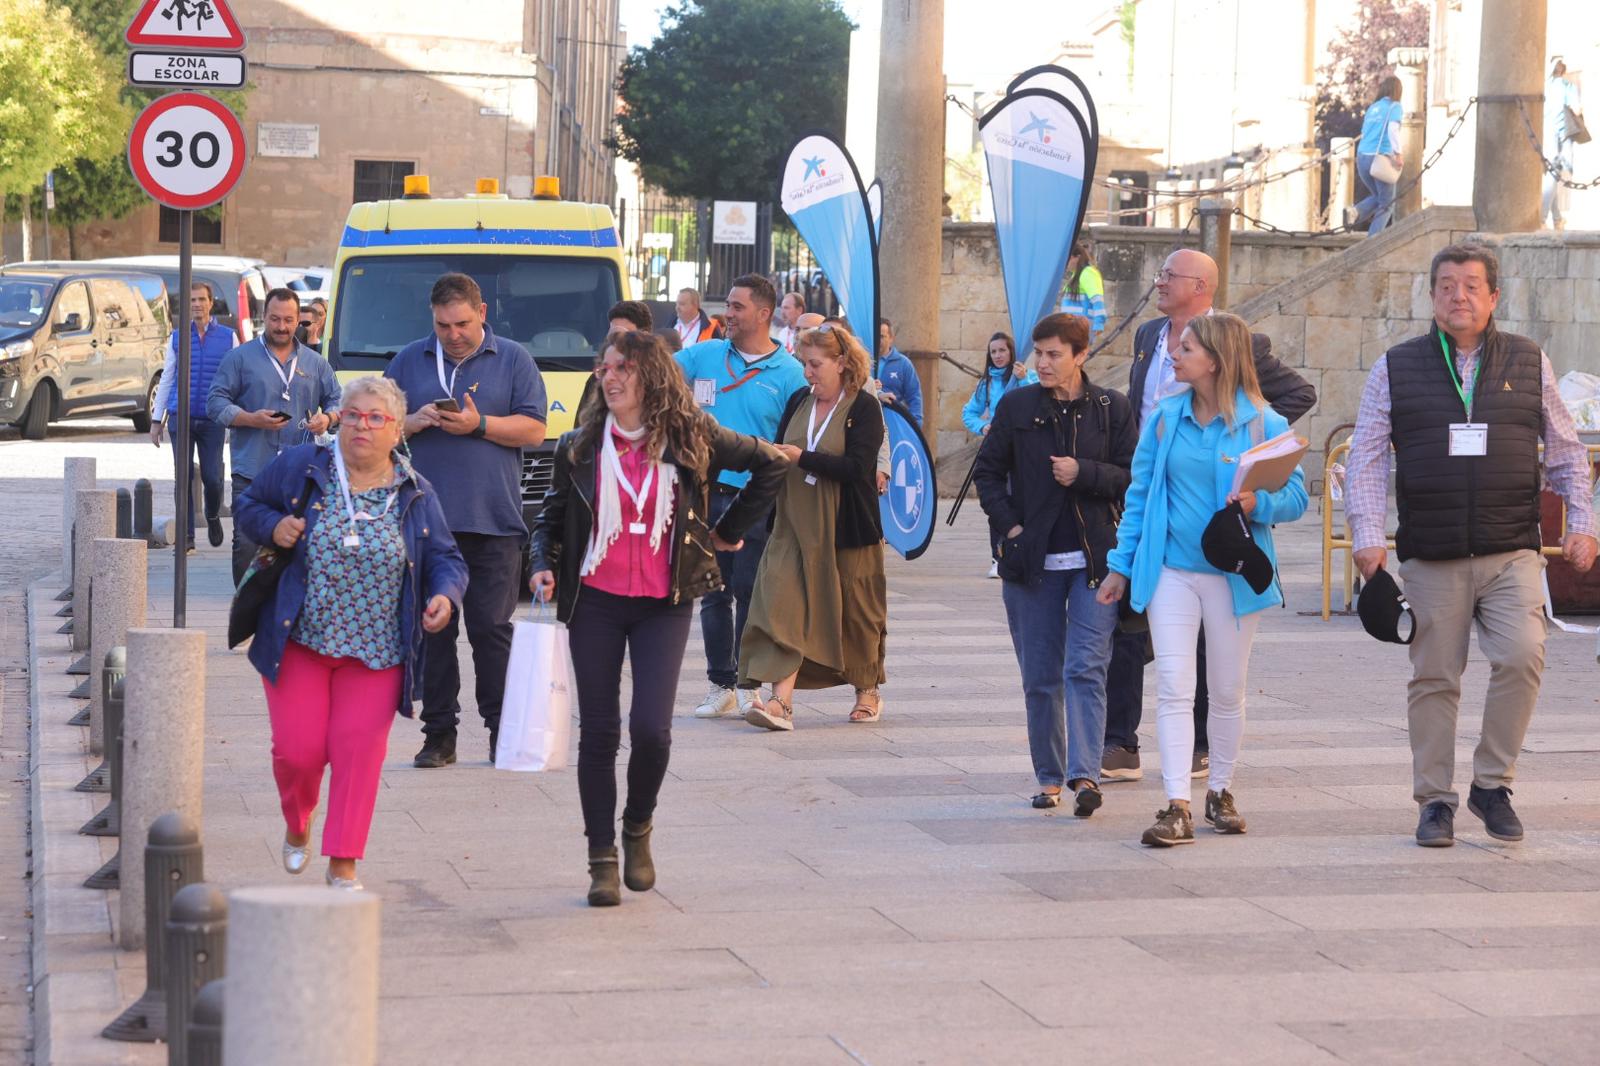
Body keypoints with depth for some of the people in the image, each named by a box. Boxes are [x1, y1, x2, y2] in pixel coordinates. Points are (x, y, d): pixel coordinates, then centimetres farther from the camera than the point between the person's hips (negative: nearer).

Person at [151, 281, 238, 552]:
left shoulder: (228, 337, 5)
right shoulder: (177, 338, 9)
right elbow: (166, 379, 13)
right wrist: (156, 420, 10)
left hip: (213, 420, -1)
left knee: (212, 477, -4)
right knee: (183, 477, -1)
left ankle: (213, 517, 26)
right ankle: (186, 537, 6)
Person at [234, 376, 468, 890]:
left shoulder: (415, 495, 2)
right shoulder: (300, 467, -1)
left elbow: (446, 558, 8)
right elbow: (248, 504, 12)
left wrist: (444, 595, -14)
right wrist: (273, 526, -10)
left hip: (375, 651, 0)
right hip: (298, 639, 0)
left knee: (359, 750, -6)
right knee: (297, 748, -1)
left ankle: (343, 863, 6)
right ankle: (296, 827, 32)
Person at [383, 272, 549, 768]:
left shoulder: (513, 360, 7)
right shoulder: (409, 361, 14)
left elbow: (533, 430, 0)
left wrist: (478, 424, -12)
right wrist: (412, 422, -6)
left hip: (493, 522, -2)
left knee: (491, 629, -1)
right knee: (432, 630, 2)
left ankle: (502, 729, 7)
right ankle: (439, 734, 6)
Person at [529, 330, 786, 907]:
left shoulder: (691, 438, -1)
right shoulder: (580, 446, 4)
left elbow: (770, 464, 9)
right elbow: (553, 514, 13)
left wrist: (726, 531, 9)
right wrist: (544, 566, -6)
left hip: (663, 605, -2)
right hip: (595, 602, 2)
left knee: (650, 727, -12)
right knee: (599, 730, 1)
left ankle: (637, 828, 16)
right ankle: (602, 857, 11)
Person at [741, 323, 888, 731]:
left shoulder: (864, 407, -7)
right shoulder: (798, 402, 10)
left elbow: (857, 467, -17)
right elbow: (780, 450, 18)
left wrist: (801, 458, -21)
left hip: (846, 529, -4)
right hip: (797, 525, 4)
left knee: (854, 609, 9)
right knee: (785, 606, -11)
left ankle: (867, 692, 30)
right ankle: (781, 701, -19)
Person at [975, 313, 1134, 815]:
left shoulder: (1111, 408, 2)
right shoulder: (1016, 407, 4)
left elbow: (1133, 476, 2)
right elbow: (988, 471, 11)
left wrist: (1083, 473, -14)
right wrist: (1009, 526, -1)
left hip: (1094, 559, -2)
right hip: (1033, 560, 2)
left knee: (1086, 668, -12)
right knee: (1040, 675, 6)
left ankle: (1084, 773, -17)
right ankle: (1049, 776, 16)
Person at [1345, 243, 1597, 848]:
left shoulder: (1529, 364, 10)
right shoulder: (1396, 369, 7)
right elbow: (1366, 458, 6)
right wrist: (1367, 536, -5)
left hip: (1512, 553, 0)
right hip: (1431, 559, 0)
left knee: (1522, 657, -17)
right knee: (1434, 679, 2)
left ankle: (1492, 785, -1)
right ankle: (1435, 802, 14)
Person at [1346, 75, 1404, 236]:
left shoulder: (1372, 108, 17)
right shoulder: (1395, 106, -1)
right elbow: (1393, 128, -18)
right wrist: (1398, 153, -18)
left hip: (1362, 156, 6)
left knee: (1377, 197, 23)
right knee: (1386, 204, 6)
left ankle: (1355, 212, -7)